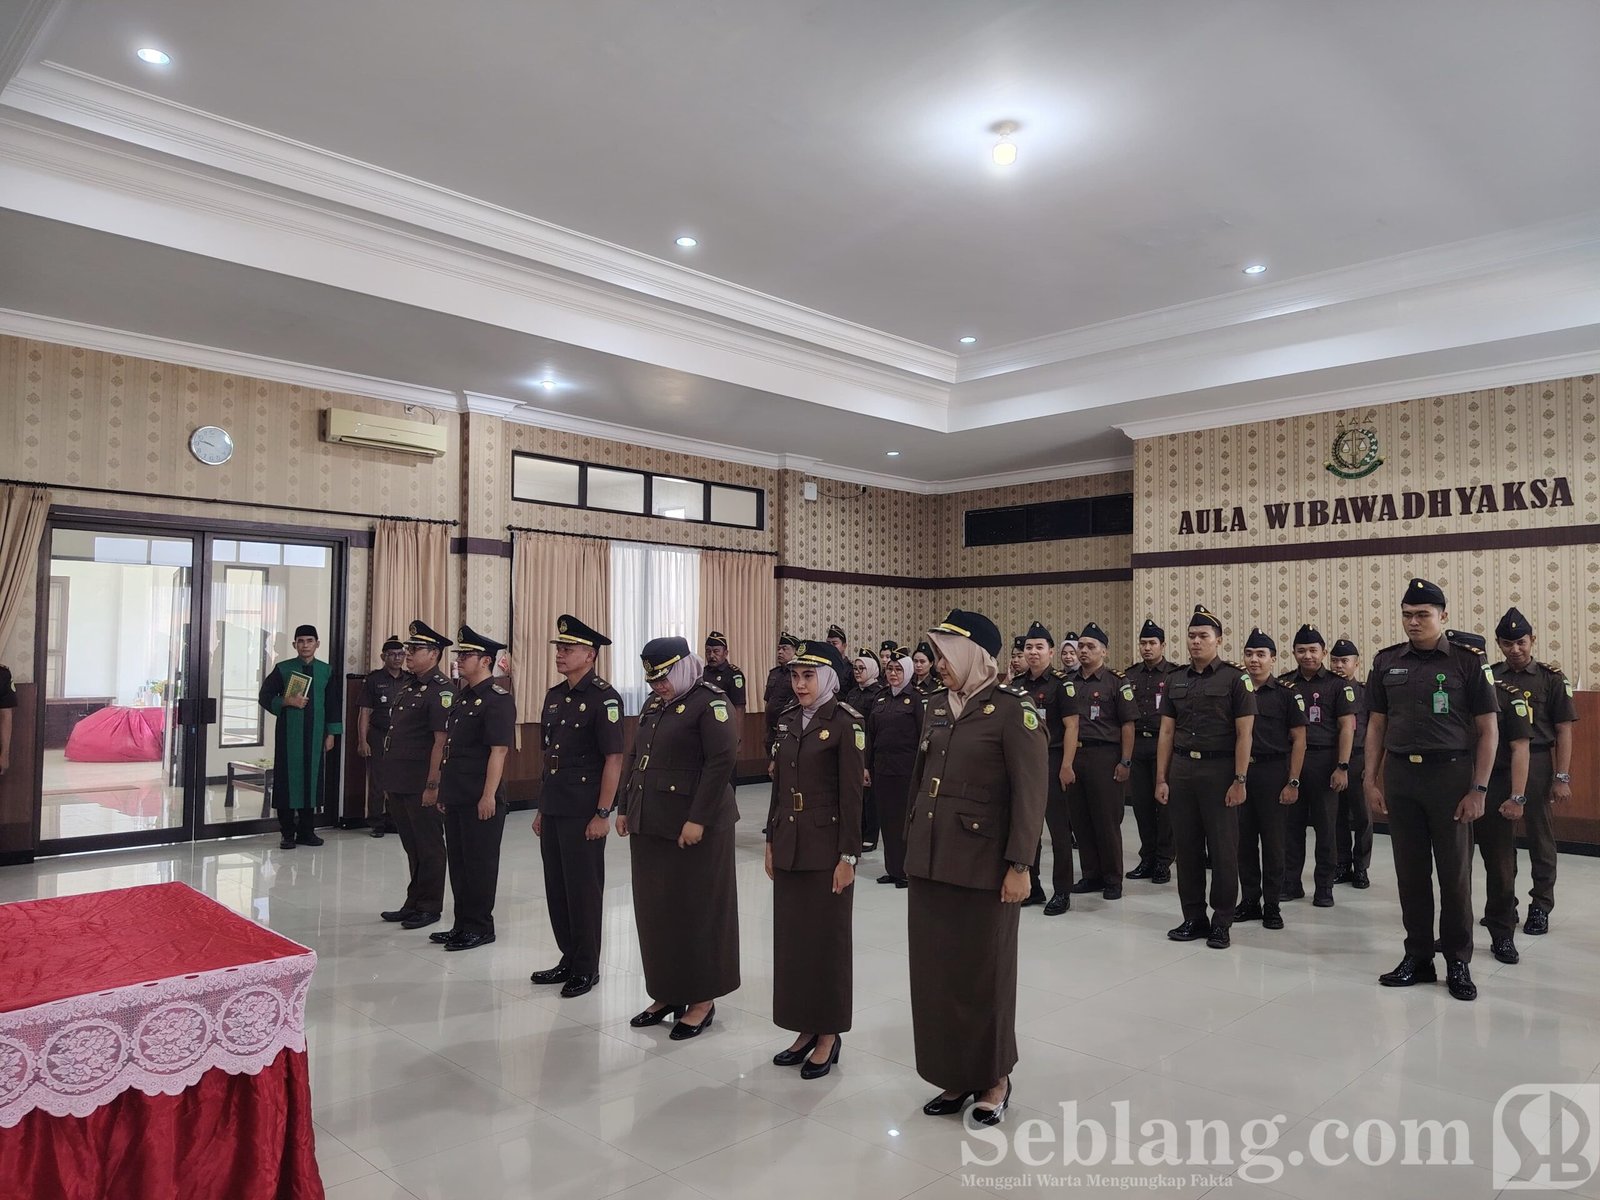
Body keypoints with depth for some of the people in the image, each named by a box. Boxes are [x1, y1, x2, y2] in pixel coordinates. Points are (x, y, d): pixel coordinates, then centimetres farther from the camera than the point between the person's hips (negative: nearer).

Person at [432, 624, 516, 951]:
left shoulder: (497, 700, -14)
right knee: (458, 860, 15)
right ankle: (462, 924, 26)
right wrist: (443, 787, 19)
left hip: (481, 800, -9)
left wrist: (489, 796, -21)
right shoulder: (461, 697, 15)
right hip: (456, 797, 9)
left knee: (480, 863, 2)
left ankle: (480, 927, 13)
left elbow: (499, 750, -19)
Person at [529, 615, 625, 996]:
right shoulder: (554, 696, 11)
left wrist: (603, 814, -17)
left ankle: (587, 968, 17)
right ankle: (569, 959, 29)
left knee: (584, 890, 3)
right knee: (557, 889, 14)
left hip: (583, 813, -8)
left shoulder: (603, 697, -13)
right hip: (553, 811, 8)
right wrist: (541, 808, 15)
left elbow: (614, 759, -15)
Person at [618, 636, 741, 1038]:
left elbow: (722, 762, -18)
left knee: (696, 911, 2)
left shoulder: (711, 702, -11)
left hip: (692, 826, -8)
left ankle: (702, 1000, 16)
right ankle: (666, 993, 26)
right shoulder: (654, 705, 15)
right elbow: (634, 759, 20)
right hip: (648, 824, 8)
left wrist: (698, 820, -21)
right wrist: (624, 808, 13)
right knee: (654, 910, 12)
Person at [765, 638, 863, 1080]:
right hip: (789, 847, 7)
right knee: (791, 938, 13)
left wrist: (848, 856, -15)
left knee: (827, 941, 5)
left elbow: (852, 794, -13)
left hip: (826, 849, -7)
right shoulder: (788, 719, 8)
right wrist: (771, 841, 11)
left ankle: (829, 1036, 20)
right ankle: (806, 1030, 27)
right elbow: (778, 783, 12)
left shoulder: (845, 723, -12)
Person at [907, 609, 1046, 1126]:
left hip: (982, 864, -6)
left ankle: (994, 1078, 27)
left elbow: (1029, 794, -14)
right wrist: (914, 840, 14)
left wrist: (1019, 865, -16)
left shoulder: (1013, 709, -11)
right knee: (934, 970, 11)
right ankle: (954, 1076, 27)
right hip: (930, 861, 7)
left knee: (984, 973, 8)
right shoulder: (938, 706, 9)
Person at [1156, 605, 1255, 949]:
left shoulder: (1236, 679, -3)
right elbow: (1167, 732, 11)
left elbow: (1244, 734, -7)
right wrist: (1161, 779, 6)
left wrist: (1239, 781, -13)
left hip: (1219, 770, -5)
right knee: (1187, 847, 8)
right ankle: (1193, 917, 19)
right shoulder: (1177, 680, 11)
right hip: (1181, 770, 5)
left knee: (1222, 849, 2)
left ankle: (1221, 922, 13)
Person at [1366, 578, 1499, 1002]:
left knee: (1455, 872, 4)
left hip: (1450, 774, -3)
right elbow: (1376, 725, 11)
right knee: (1410, 872, 9)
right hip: (1399, 775, 3)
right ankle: (1417, 956, 20)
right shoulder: (1386, 662, 6)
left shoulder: (1468, 662, -3)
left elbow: (1488, 730, -1)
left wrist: (1479, 789, -7)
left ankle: (1458, 962, 18)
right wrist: (1372, 781, 7)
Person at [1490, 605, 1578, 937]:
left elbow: (1563, 730, -2)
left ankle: (1540, 907, 16)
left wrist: (1562, 777, -8)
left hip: (1536, 764, -2)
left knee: (1539, 836, 5)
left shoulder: (1550, 678, -1)